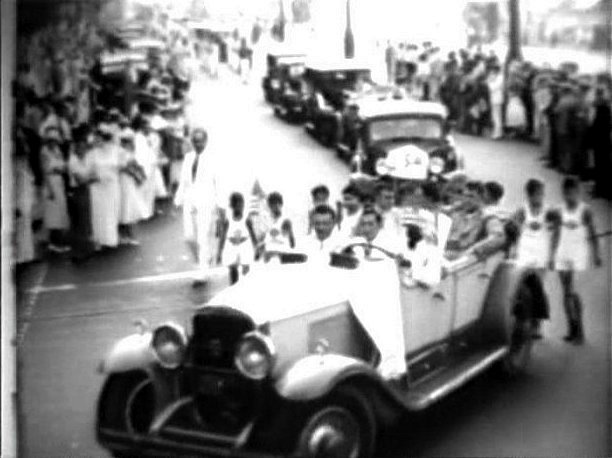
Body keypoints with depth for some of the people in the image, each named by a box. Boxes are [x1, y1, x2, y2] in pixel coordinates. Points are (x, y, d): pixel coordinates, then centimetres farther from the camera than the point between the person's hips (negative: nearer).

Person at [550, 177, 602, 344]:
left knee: (572, 292, -12)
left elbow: (592, 234, -2)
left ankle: (579, 331, -5)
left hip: (579, 252, -5)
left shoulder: (585, 210, -4)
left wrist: (596, 255, -6)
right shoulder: (560, 210, 8)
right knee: (566, 292, 4)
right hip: (563, 252, 5)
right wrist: (552, 255, 11)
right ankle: (572, 330, 11)